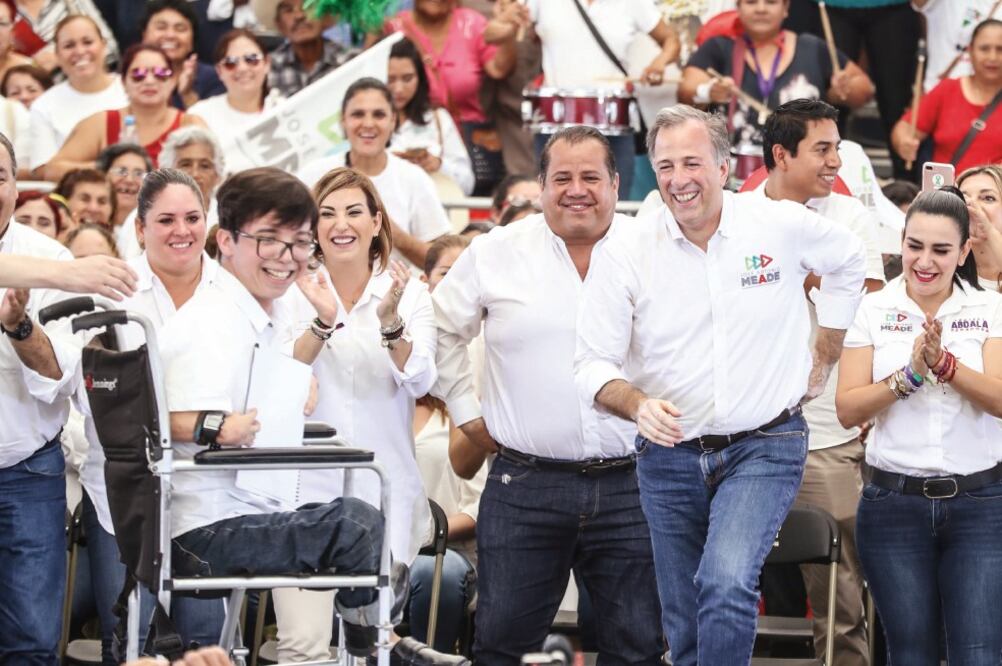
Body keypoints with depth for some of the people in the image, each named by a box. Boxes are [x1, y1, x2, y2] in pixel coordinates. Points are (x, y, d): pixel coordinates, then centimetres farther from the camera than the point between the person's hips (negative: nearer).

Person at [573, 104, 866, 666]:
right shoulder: (627, 255, -7)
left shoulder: (782, 226, -6)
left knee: (727, 583, -27)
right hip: (670, 456, 2)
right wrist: (638, 405, -25)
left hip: (764, 447, -2)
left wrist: (824, 354, 13)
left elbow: (848, 261, 16)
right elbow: (595, 366, -5)